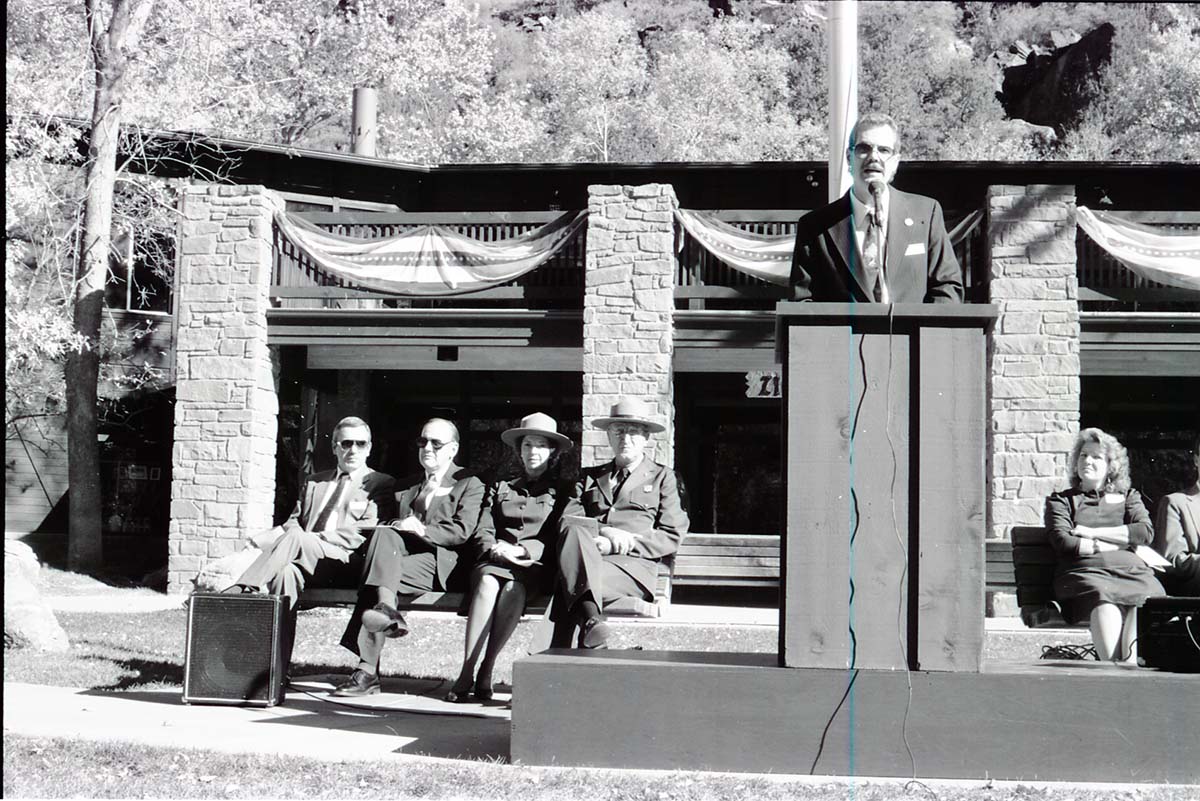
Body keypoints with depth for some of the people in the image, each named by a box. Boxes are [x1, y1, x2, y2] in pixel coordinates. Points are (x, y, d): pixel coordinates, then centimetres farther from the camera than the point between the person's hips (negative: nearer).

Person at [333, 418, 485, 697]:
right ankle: (387, 609, -47)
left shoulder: (470, 485, 13)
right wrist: (394, 528, -2)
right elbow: (390, 524, 21)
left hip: (441, 563, -5)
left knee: (377, 573, -29)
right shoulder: (405, 486, 30)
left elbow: (462, 532, -2)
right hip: (402, 556, 5)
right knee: (384, 534, -30)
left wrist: (421, 529, -13)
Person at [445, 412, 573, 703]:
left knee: (513, 588, -36)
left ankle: (486, 671, -32)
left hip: (536, 564, -2)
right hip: (496, 560, 2)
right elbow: (482, 532, 14)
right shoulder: (500, 489, 27)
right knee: (487, 584, -35)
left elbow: (558, 538, 5)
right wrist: (496, 550, -9)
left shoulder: (561, 492, 19)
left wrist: (523, 550, -12)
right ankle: (466, 673, -38)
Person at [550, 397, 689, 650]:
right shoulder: (590, 477, 29)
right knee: (573, 530, -38)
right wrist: (604, 532, -10)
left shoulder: (663, 477, 22)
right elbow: (567, 520, 11)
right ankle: (591, 620, -57)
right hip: (587, 559, 2)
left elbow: (671, 536, 9)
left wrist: (625, 541, -6)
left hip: (634, 565, -2)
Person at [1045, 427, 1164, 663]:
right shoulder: (1061, 500, 23)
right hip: (1086, 571, -2)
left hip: (1131, 571, 2)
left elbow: (1145, 532, 8)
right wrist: (1117, 543, 3)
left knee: (1143, 601, -35)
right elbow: (1063, 542, 3)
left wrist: (1093, 533, 3)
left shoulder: (1128, 497, 28)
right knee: (1103, 600, -38)